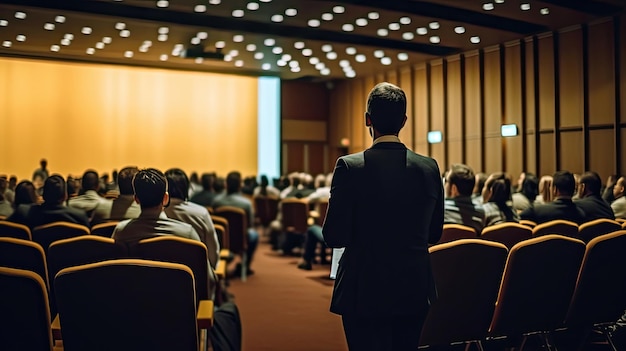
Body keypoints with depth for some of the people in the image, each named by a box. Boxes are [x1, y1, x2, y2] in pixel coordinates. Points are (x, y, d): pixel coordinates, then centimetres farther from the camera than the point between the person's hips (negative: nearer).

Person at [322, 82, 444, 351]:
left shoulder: (350, 167, -14)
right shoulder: (429, 168, -3)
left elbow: (334, 236, -12)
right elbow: (434, 233, 6)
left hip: (365, 292, -4)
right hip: (414, 292, 4)